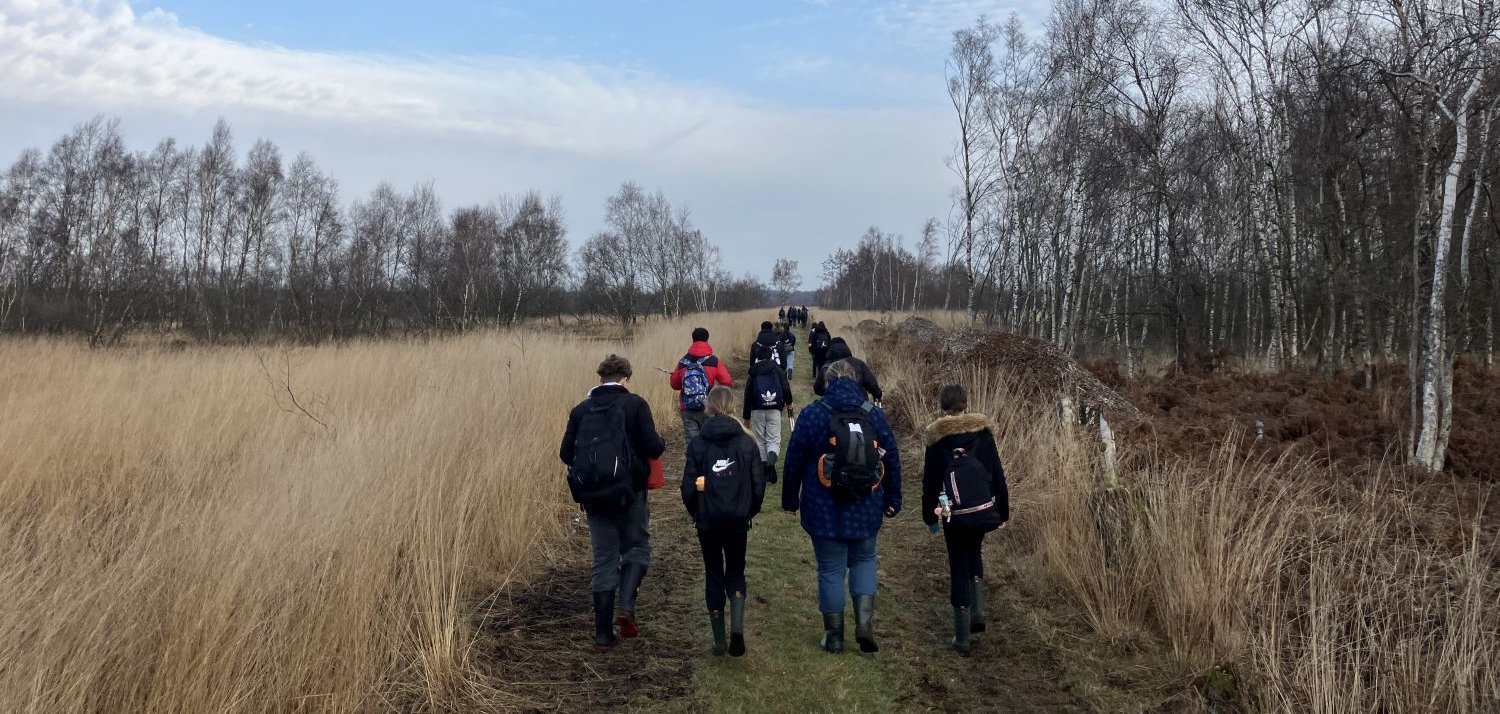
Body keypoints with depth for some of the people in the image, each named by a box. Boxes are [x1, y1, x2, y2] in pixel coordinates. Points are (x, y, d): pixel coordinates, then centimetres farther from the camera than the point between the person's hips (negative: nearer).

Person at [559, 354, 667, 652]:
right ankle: (626, 606, -10)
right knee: (636, 548, 13)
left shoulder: (581, 410, 7)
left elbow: (566, 454, 6)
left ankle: (603, 633, 12)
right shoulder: (635, 405, -4)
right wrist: (659, 443, 11)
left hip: (593, 495, 4)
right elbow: (653, 448, -11)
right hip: (629, 492, -3)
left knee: (604, 559, 11)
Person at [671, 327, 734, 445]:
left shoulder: (683, 362, 0)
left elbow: (674, 384, 8)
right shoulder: (714, 361, -6)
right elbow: (727, 382, -8)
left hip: (687, 410, 2)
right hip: (708, 408, -1)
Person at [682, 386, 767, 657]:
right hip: (738, 521, 0)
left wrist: (696, 514, 11)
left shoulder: (697, 444, -8)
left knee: (713, 576, 13)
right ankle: (737, 627, -7)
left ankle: (719, 640, 16)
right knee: (736, 572, 16)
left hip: (707, 523, 0)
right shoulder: (747, 443, -6)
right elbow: (759, 485, -4)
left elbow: (688, 488, -7)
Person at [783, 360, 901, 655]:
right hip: (866, 511, 2)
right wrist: (893, 500, 15)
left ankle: (834, 636, 16)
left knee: (830, 570, 9)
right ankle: (864, 622, 4)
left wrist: (790, 500, 8)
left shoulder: (812, 414, -8)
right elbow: (892, 460, 4)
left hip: (824, 511, -2)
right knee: (864, 561, 20)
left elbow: (794, 461, -4)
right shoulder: (875, 414, -1)